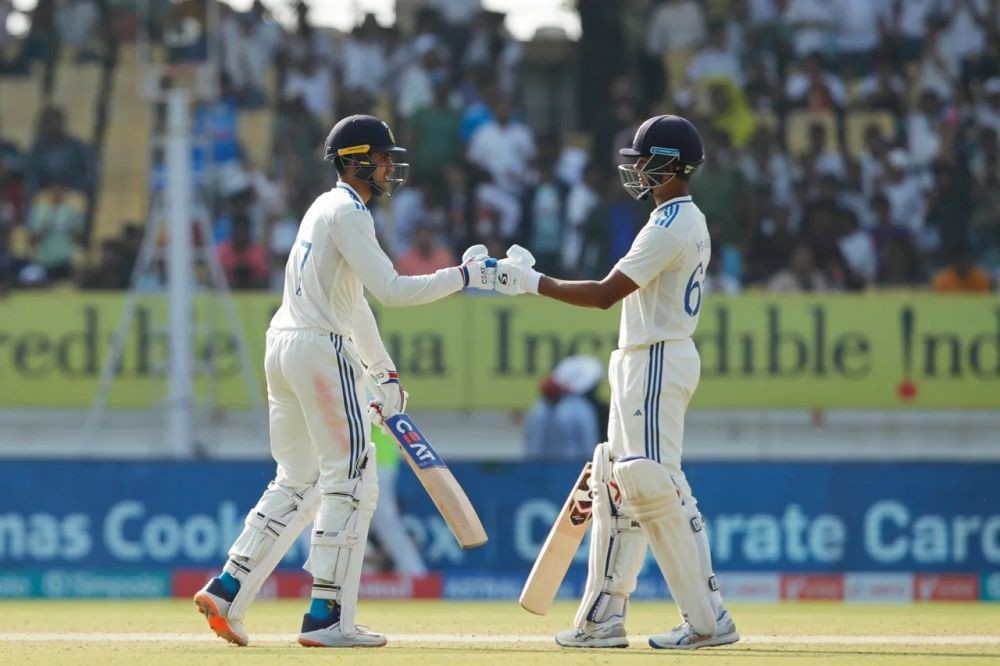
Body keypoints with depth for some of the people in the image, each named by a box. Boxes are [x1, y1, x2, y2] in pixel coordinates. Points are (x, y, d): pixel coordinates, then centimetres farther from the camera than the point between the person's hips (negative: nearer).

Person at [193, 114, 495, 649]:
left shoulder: (326, 209, 22)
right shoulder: (347, 212, -9)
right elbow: (390, 290, -19)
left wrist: (382, 372, 27)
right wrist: (463, 276, -13)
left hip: (282, 347, 10)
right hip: (321, 350, -10)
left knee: (297, 484, 15)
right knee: (350, 482, -6)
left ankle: (226, 590, 8)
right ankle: (326, 619, -9)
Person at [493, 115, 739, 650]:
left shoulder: (670, 227, -17)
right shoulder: (690, 221, 15)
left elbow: (606, 293, -21)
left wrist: (534, 283, -15)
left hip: (656, 363, -11)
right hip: (644, 361, 11)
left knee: (656, 485, -12)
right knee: (619, 484, 12)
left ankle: (708, 619, -11)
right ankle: (603, 617, 14)